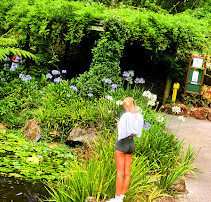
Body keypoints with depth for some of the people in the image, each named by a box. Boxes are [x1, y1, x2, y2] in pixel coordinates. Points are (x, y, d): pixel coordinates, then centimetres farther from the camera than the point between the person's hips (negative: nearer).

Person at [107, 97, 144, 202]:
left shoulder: (125, 116, -19)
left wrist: (119, 125, -3)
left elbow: (121, 134, -22)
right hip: (131, 143, 7)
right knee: (127, 173, 9)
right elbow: (138, 134, 11)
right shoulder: (140, 116, 2)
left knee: (120, 173, -2)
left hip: (122, 143, -7)